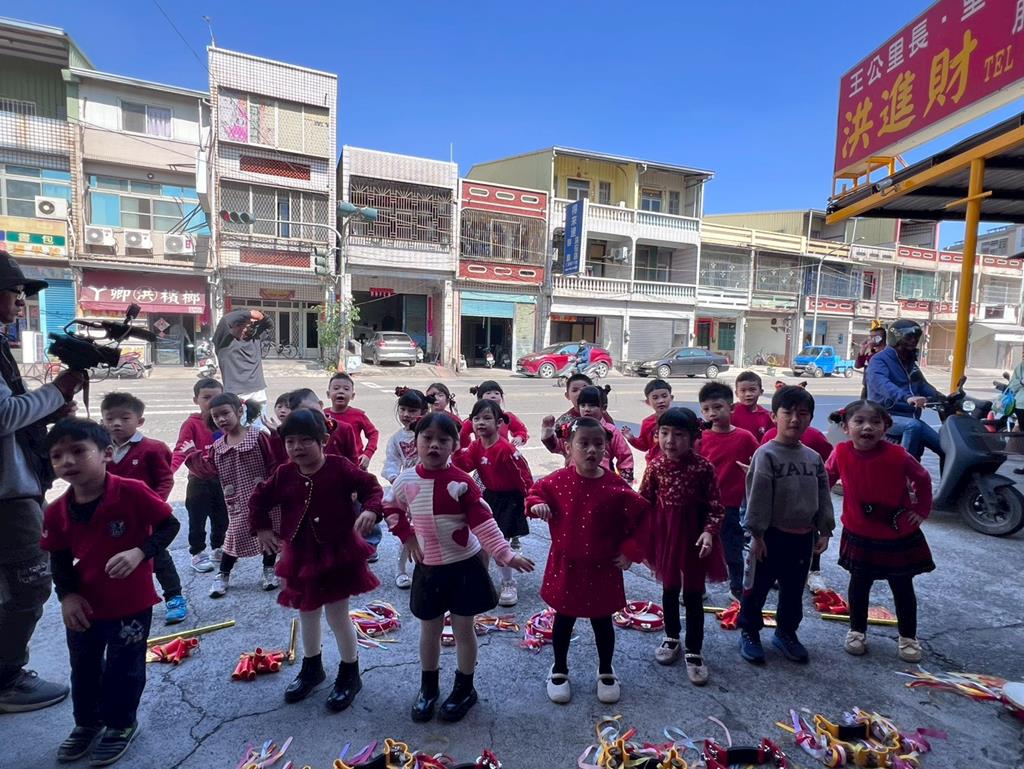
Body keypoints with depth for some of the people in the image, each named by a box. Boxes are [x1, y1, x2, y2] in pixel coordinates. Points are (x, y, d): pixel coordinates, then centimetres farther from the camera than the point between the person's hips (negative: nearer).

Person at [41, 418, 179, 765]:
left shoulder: (132, 492, -25)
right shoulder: (56, 512, -8)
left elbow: (169, 525, -16)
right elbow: (59, 558, 5)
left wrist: (140, 552, -29)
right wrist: (67, 594, -6)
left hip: (132, 602, -5)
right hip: (84, 605, 5)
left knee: (124, 668, 12)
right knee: (83, 668, 23)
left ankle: (121, 724, 36)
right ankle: (87, 722, 48)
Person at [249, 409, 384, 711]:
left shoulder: (340, 467, -14)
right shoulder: (284, 474, -3)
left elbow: (372, 487, -10)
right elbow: (259, 499, 11)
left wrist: (371, 510, -27)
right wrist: (261, 528, 4)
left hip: (338, 554, -4)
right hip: (301, 556, 5)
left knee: (337, 615, 2)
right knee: (307, 613, 20)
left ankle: (350, 674, 24)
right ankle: (312, 668, 43)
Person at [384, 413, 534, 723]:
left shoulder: (460, 482, -16)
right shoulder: (406, 480, -6)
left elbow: (483, 521, -17)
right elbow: (390, 506, 14)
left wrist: (506, 554, -25)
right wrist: (406, 536, 3)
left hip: (465, 566, -3)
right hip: (428, 568, 3)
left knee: (463, 629, 11)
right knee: (429, 630, 18)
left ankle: (464, 689, 31)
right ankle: (428, 688, 38)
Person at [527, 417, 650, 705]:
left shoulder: (615, 487, -15)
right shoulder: (558, 481, -11)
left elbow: (640, 517, -7)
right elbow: (537, 492, 8)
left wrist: (630, 551, -8)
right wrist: (536, 505, -14)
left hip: (603, 568, -1)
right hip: (565, 565, 1)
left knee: (602, 621, 17)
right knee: (563, 619, 17)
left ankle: (606, 672, 41)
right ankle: (559, 670, 39)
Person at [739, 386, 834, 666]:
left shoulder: (813, 458, 4)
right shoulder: (766, 454, -14)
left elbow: (823, 495, 9)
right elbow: (757, 496, -15)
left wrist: (824, 531, 6)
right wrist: (757, 533, -15)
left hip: (803, 536, 5)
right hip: (772, 535, -5)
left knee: (794, 590, 18)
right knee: (757, 587, 8)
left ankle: (786, 632, 37)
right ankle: (749, 632, 25)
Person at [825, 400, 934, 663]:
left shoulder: (898, 455, -21)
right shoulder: (841, 454, -16)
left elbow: (923, 479, -2)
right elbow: (825, 480, 2)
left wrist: (921, 510, 0)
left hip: (899, 536, -1)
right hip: (859, 536, 1)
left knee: (902, 588, 15)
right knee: (859, 585, 14)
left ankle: (908, 637, 34)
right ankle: (857, 631, 33)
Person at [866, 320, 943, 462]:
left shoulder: (910, 363, 19)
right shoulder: (879, 360, -10)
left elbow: (922, 385, 20)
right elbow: (881, 384, -30)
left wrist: (943, 399, 0)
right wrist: (906, 397, -48)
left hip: (910, 416, 9)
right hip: (887, 416, -9)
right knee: (913, 426, -37)